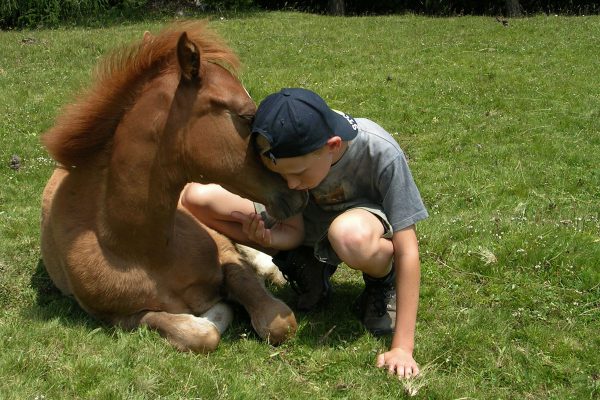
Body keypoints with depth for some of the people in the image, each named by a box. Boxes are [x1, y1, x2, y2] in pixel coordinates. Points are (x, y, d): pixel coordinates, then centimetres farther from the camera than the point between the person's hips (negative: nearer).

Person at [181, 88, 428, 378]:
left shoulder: (381, 153, -35)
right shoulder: (287, 153, -24)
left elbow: (407, 251, -31)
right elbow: (294, 230, -13)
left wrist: (402, 348, -32)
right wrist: (268, 238, -39)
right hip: (305, 219, 4)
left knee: (352, 236, -45)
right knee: (196, 196, -15)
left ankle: (383, 283, -7)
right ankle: (306, 268, -1)